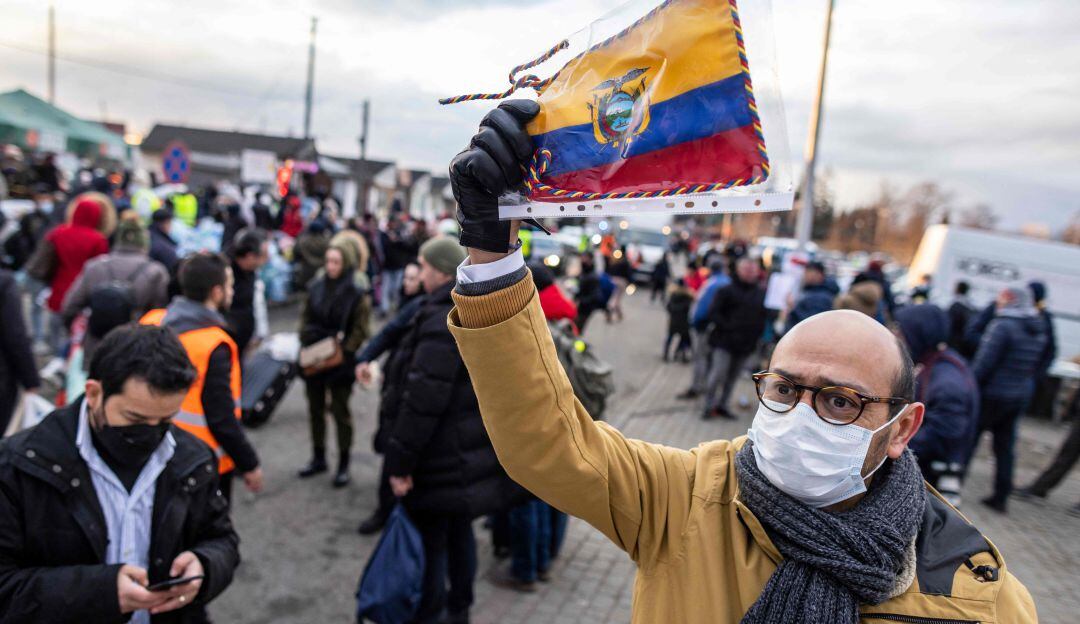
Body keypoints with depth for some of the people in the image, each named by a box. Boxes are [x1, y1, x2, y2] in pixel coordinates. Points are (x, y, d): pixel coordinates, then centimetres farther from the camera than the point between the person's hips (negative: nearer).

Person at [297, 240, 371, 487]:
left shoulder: (357, 294, -11)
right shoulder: (316, 287, 2)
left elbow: (359, 331, -11)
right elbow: (305, 318, 10)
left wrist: (343, 352, -18)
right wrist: (306, 343, -3)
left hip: (340, 362, -5)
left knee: (340, 412, 5)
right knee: (315, 409, 16)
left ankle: (343, 464, 17)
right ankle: (318, 458, 31)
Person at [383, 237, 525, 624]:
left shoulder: (443, 323, -22)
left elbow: (422, 401, -26)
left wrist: (400, 460, -20)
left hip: (442, 455, -10)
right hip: (471, 448, 10)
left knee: (429, 540, 4)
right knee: (459, 530, 21)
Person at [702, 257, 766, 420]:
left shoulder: (761, 294, 9)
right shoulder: (727, 291, -3)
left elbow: (766, 315, 15)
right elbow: (714, 313, -7)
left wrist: (758, 332, 1)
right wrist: (726, 327, -16)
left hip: (747, 344, 4)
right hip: (724, 341, -4)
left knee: (732, 377, 10)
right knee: (718, 374, -11)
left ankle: (722, 405, 22)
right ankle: (709, 406, 3)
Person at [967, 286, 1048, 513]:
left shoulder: (1002, 325, -17)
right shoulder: (1038, 331, 8)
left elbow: (984, 363, -19)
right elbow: (1036, 366, 15)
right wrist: (1026, 387, 22)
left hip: (993, 394, -7)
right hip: (1021, 396, 7)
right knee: (1005, 447, 13)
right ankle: (1001, 497, 18)